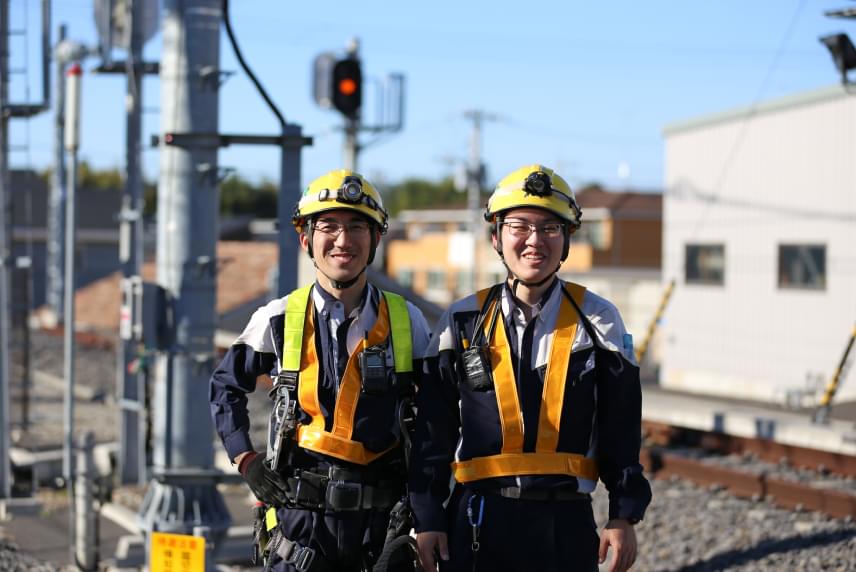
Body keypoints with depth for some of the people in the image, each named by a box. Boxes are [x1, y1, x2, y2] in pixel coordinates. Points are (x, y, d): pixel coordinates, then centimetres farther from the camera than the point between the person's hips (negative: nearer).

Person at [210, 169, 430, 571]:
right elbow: (226, 387, 15)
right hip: (300, 517, -1)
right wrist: (247, 461, 5)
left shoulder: (407, 323, 3)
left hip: (383, 520, 1)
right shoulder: (278, 320, 1)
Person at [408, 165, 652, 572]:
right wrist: (426, 518, 2)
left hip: (566, 522, 0)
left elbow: (621, 428, 6)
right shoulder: (462, 322, 4)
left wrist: (624, 516, 1)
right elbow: (431, 431, 6)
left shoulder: (598, 321, 4)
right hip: (477, 522, 0)